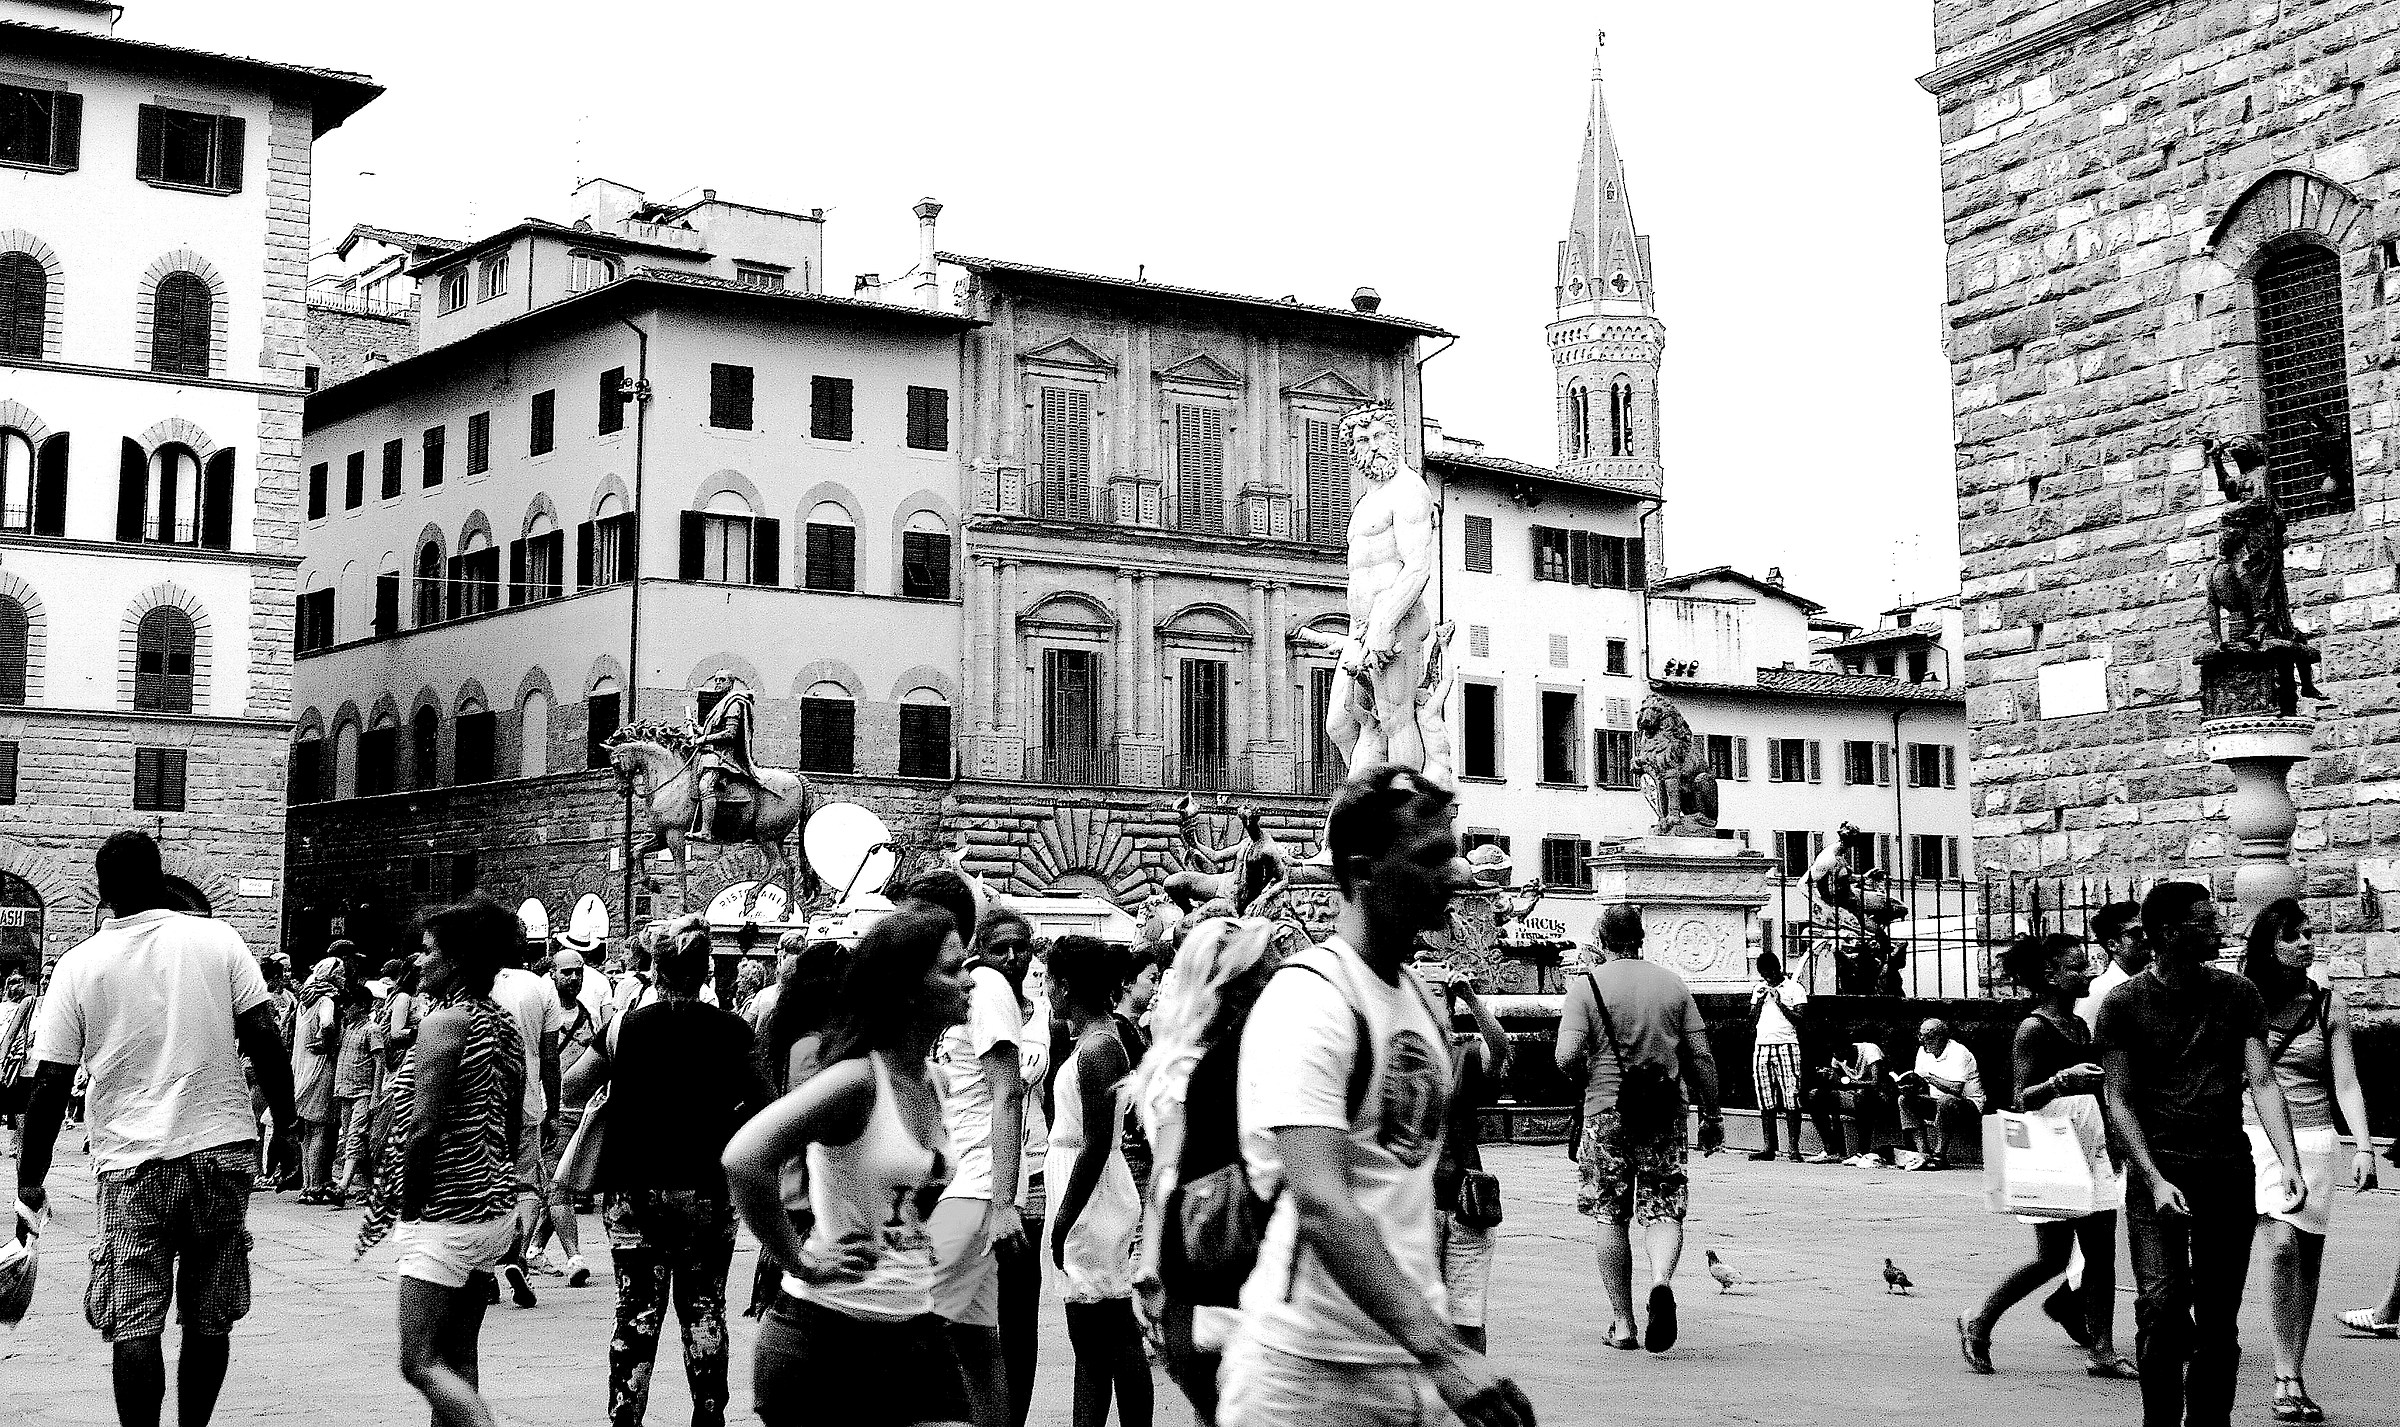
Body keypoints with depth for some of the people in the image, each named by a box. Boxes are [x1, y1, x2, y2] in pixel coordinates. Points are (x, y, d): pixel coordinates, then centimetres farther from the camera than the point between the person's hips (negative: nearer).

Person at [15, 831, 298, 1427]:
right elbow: (265, 1040, -2)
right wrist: (284, 1117, 11)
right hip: (224, 1146, 1)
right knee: (210, 1320, 12)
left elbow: (51, 1083, 0)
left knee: (136, 1327, 1)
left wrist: (30, 1178, 8)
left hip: (132, 1159, -1)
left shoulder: (79, 965, 0)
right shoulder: (216, 939, 1)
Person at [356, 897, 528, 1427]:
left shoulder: (443, 1022, -15)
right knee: (459, 1357, 13)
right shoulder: (504, 1022, 10)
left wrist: (406, 1209, -11)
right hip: (494, 1209, 9)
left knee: (420, 1360, -6)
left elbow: (424, 1130, -20)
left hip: (446, 1213, -9)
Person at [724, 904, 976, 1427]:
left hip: (915, 1327, 7)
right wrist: (799, 1261, -20)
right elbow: (744, 1159, -29)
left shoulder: (931, 1081, 7)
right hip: (830, 1333, -7)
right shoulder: (857, 1078, -17)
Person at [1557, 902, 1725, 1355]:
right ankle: (1662, 1280, -23)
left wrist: (1588, 1081, 7)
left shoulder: (1587, 985, -4)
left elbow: (1568, 1057, -14)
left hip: (1607, 1111, -2)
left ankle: (1622, 1324, 11)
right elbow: (1702, 1056, 4)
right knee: (1663, 1210, 6)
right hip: (1665, 1113, 2)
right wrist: (1711, 1116, 12)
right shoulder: (1672, 983, 5)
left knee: (1611, 1219, 9)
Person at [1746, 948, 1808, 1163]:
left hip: (1786, 1046, -5)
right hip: (1762, 1046, 5)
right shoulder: (1760, 989, 18)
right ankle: (1768, 1147, 6)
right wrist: (1759, 999, 1)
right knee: (1766, 1102, 3)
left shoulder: (1795, 989, 3)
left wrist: (1779, 1002, -13)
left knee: (1791, 1101, -7)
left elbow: (1799, 1019, -6)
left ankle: (1794, 1148, -6)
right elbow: (1752, 1020, 14)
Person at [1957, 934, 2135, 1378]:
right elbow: (2022, 1098, -15)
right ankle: (1978, 1324, 12)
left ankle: (2102, 1351, 6)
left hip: (2090, 1141, 8)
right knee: (2053, 1257, -5)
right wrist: (2063, 1079, -31)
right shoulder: (2034, 1028, -10)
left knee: (2102, 1250, 2)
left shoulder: (2081, 1026, 14)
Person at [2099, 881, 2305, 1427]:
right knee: (2162, 1308, -12)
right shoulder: (2124, 1005, 0)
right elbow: (2119, 1102, -1)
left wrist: (2289, 1164, -11)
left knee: (2218, 1320, 6)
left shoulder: (2238, 996, 8)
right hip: (2159, 1174, -3)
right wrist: (2154, 1180, -12)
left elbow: (2262, 1081, 2)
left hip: (2230, 1175, 3)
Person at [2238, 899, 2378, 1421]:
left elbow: (2346, 1083, 2)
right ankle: (2286, 1380, -17)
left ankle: (2293, 1375, 13)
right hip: (2258, 1137, -2)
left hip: (2315, 1138, 2)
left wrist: (2364, 1147, -10)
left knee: (2308, 1260, 5)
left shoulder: (2329, 1005, 4)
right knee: (2282, 1246, -19)